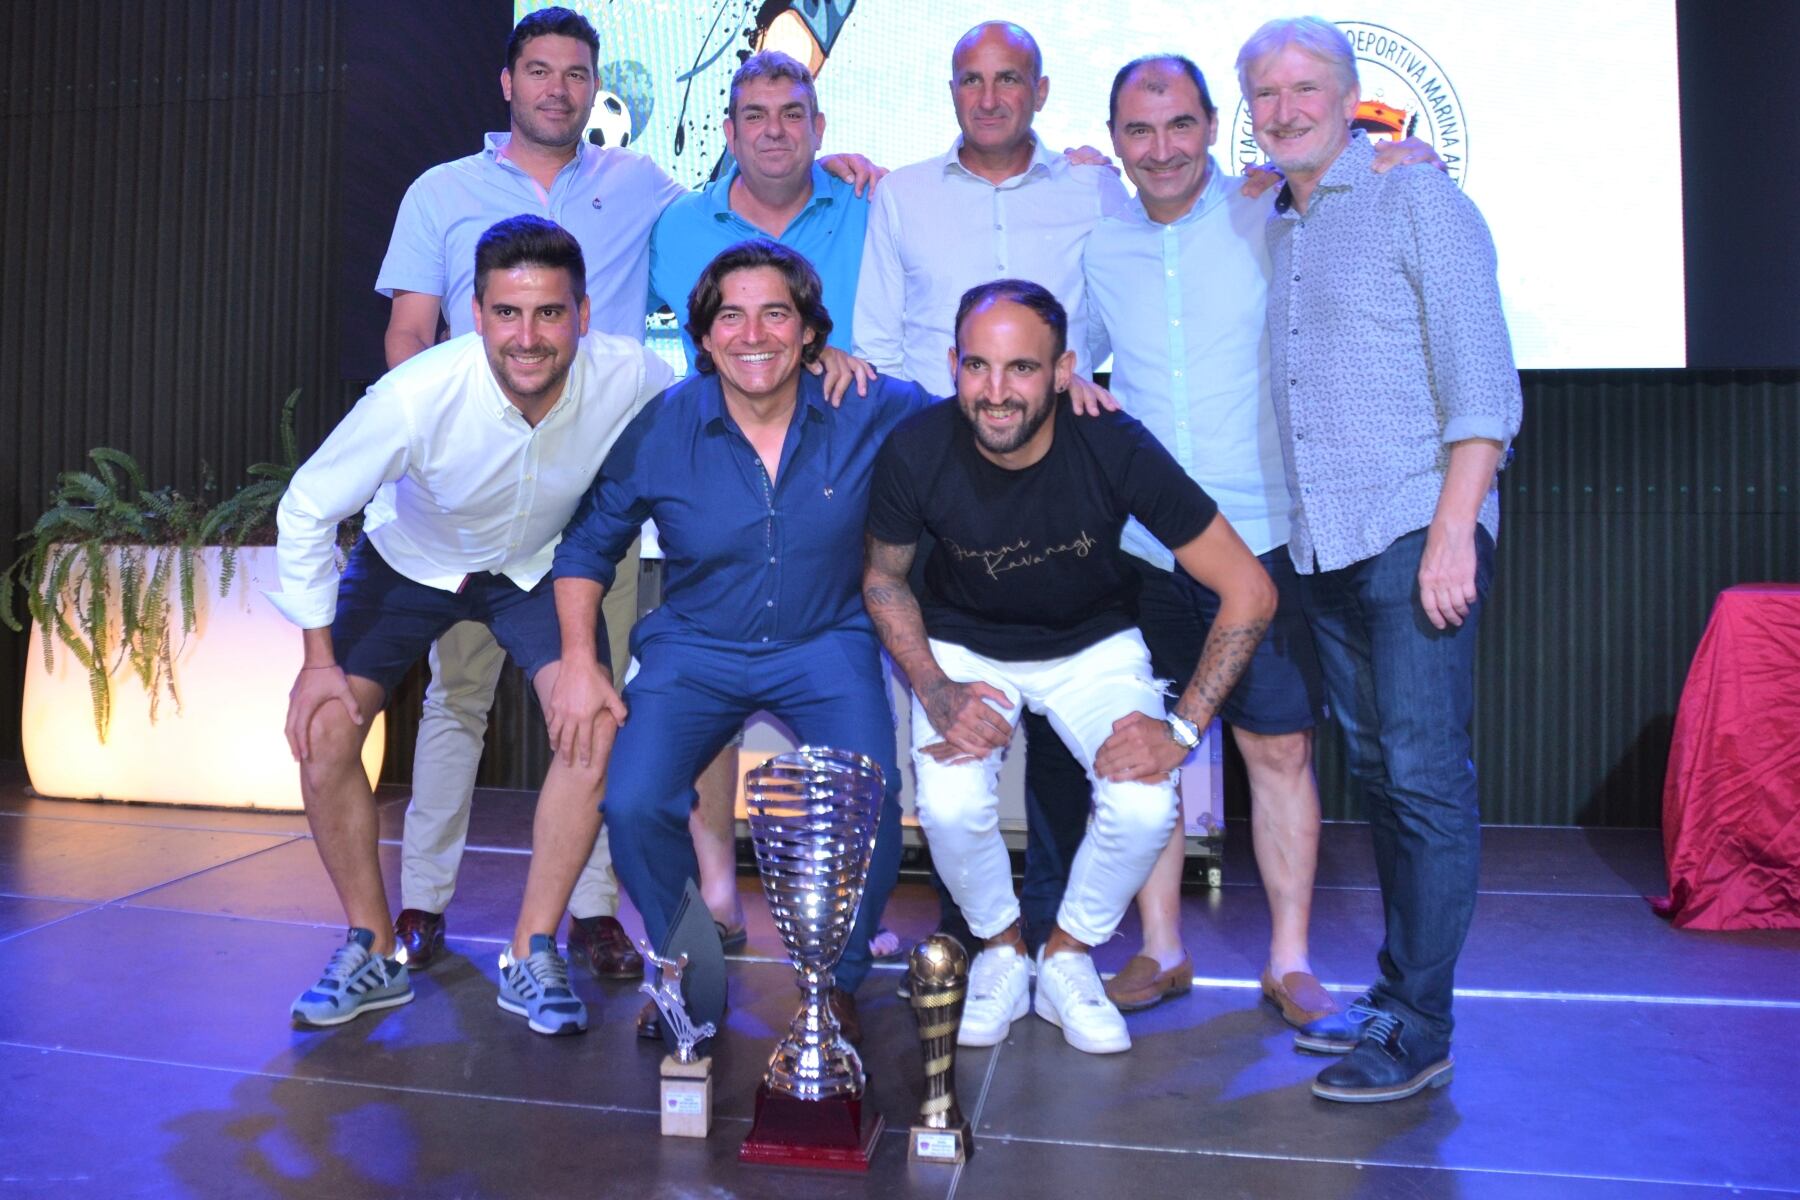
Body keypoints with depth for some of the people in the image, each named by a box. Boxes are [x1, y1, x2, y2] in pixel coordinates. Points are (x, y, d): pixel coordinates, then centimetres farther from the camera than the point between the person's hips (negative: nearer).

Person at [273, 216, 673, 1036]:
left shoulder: (631, 378, -30)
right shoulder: (416, 397, -34)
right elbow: (307, 510, -19)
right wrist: (319, 658, -16)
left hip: (541, 565, 1)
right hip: (412, 559, 0)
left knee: (596, 726, -20)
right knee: (324, 730, -14)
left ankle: (532, 956, -3)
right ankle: (373, 953, 7)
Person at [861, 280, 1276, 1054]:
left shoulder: (1115, 448, -27)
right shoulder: (917, 452, -24)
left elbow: (1249, 590, -20)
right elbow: (884, 579, -4)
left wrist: (1182, 727, -26)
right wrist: (935, 693, -18)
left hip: (1093, 645, 0)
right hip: (965, 646, 0)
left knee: (1145, 807, -23)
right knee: (950, 807, -25)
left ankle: (1067, 958, 8)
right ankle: (1000, 949, 9)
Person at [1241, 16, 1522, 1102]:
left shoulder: (1416, 199, -1)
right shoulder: (1270, 227, 18)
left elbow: (1482, 381, -8)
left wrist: (1453, 531, -17)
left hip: (1416, 530, -6)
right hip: (1325, 544, 7)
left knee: (1426, 776, -6)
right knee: (1376, 769, 11)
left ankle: (1418, 1027, 2)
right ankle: (1397, 996, 21)